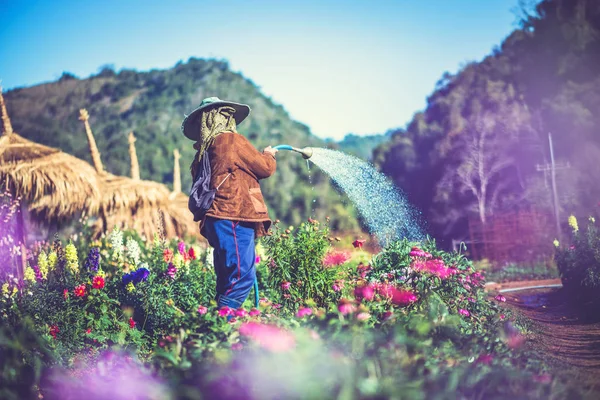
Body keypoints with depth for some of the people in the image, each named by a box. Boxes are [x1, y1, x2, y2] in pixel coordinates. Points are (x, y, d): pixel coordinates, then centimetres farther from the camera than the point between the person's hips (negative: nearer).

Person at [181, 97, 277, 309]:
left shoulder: (203, 152, 18)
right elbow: (265, 168, 1)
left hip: (217, 219, 9)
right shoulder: (232, 140, -5)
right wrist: (269, 155, 22)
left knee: (227, 280, 12)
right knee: (243, 275, -11)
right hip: (234, 218, -9)